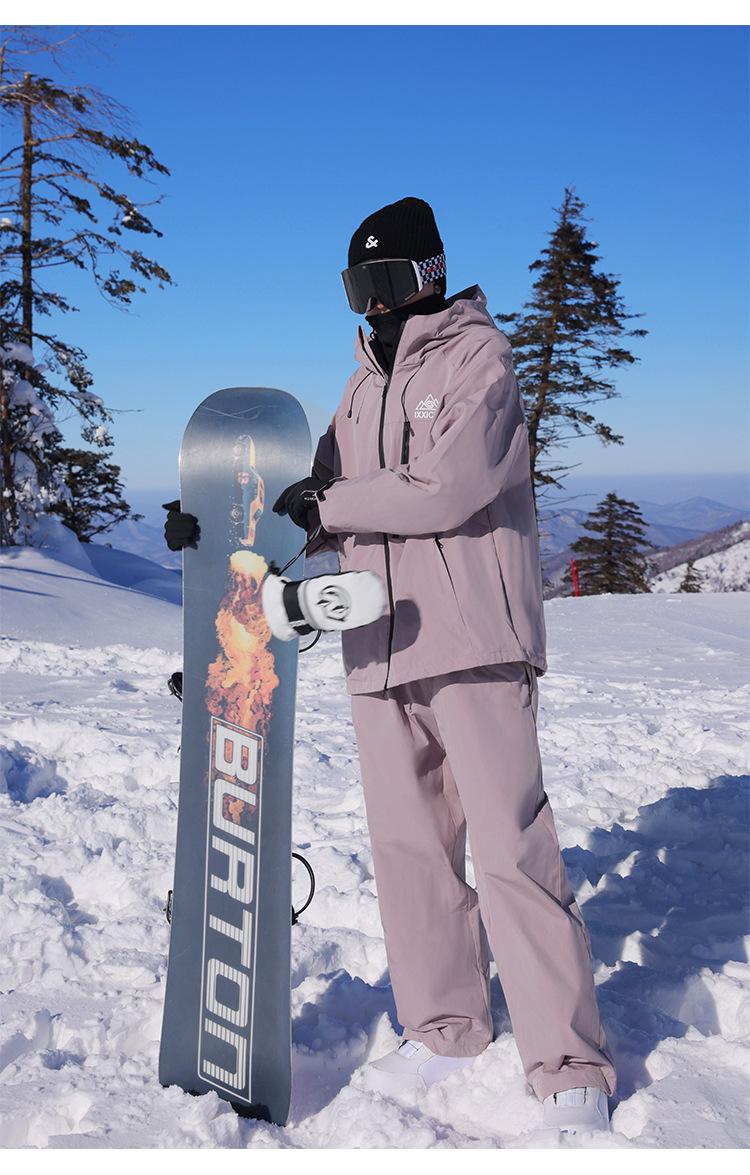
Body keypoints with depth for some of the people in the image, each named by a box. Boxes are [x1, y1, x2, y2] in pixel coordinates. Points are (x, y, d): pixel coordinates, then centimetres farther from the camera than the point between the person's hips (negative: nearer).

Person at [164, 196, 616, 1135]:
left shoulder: (477, 354, -1)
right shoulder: (364, 380, 20)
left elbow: (449, 485, -16)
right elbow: (324, 503, 17)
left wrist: (328, 503, -10)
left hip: (474, 642, -7)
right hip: (379, 647, 7)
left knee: (511, 849, -8)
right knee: (409, 846, 9)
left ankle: (569, 1069, 0)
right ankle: (444, 1026, 23)